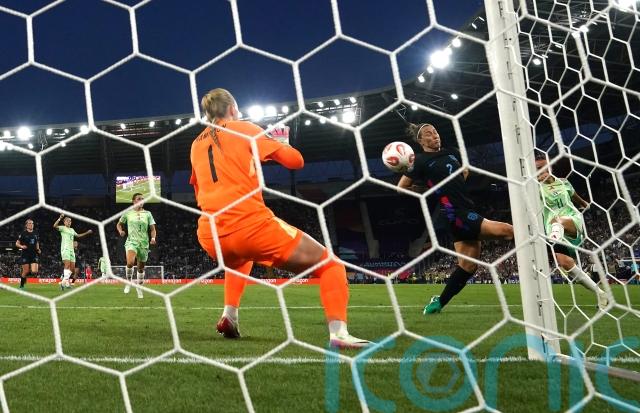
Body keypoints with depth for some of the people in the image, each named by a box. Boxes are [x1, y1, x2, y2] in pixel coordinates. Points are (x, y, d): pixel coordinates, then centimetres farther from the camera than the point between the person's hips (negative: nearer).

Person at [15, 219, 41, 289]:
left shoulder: (36, 234, 10)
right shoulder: (23, 233, -3)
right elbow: (17, 243, 1)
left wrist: (38, 250, 4)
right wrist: (22, 246, -18)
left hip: (34, 255, 4)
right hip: (25, 255, -3)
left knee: (35, 272, -10)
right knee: (26, 271, -4)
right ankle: (22, 286, 17)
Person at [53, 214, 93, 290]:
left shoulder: (72, 230, 23)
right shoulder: (62, 228, 2)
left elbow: (77, 235, 40)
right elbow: (55, 226, -18)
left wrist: (87, 233, 40)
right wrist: (60, 218, -26)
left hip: (71, 250, 8)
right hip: (65, 249, -8)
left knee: (73, 268, 4)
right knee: (67, 265, -22)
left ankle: (64, 281, 15)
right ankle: (66, 282, -27)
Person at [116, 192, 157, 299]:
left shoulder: (147, 214, 7)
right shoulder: (127, 213, 5)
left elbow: (152, 229, 7)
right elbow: (119, 224, 18)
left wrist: (153, 238, -12)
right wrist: (120, 231, -3)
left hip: (144, 243, 2)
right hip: (131, 241, -2)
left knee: (141, 267, 10)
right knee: (130, 262, -28)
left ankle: (139, 287, 31)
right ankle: (129, 282, -3)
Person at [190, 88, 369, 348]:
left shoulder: (197, 144, 21)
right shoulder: (243, 128, 8)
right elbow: (295, 161, 5)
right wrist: (283, 143, 27)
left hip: (210, 236, 6)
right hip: (250, 226, -6)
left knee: (239, 259, 43)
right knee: (329, 264, 4)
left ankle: (229, 316, 25)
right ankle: (338, 333, -17)